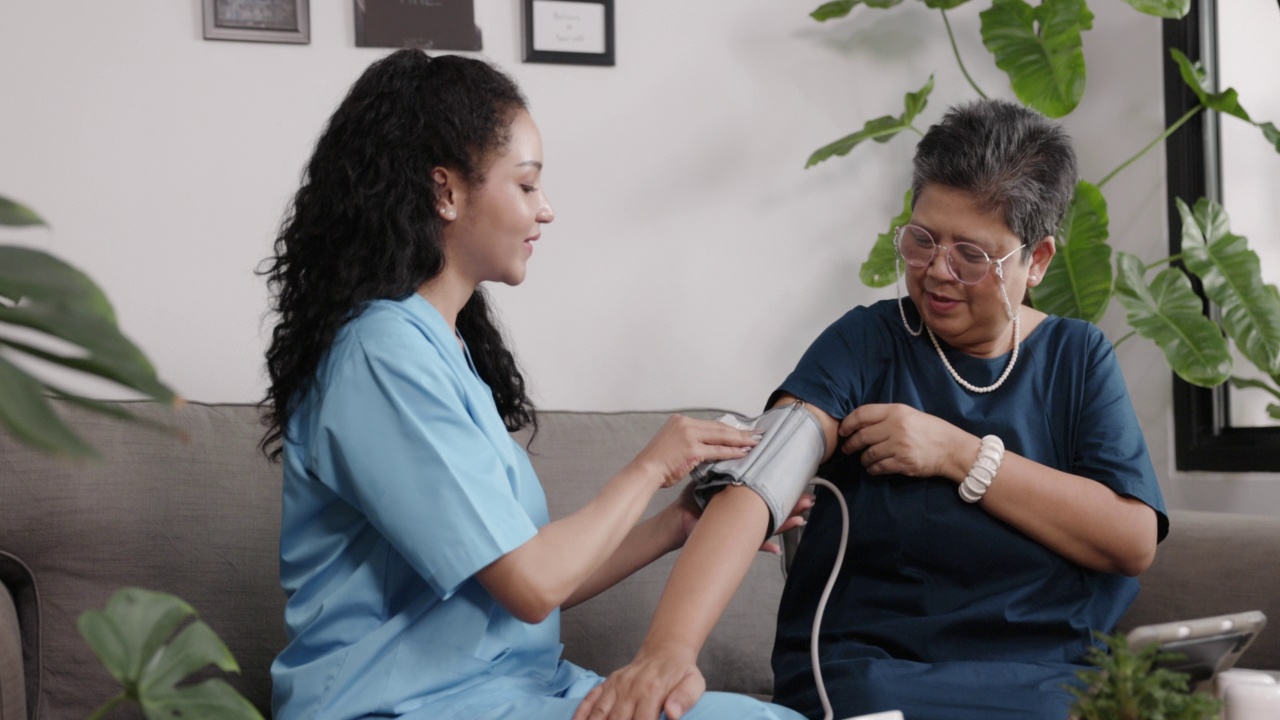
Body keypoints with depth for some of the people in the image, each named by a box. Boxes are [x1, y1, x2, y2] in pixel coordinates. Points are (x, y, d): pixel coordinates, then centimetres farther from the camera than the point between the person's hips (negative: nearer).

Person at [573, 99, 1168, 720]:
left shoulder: (1079, 359, 12)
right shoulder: (865, 343, 4)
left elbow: (1135, 540, -1)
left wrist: (958, 454, -8)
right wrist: (669, 646, -31)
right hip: (868, 664, -3)